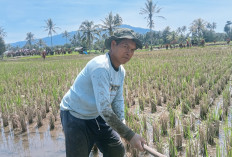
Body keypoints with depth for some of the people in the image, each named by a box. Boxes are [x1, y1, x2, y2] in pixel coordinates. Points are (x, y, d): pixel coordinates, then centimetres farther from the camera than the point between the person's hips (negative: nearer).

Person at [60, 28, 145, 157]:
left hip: (96, 116, 9)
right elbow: (104, 109, -34)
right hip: (75, 116, -8)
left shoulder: (121, 71, 1)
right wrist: (130, 135, -31)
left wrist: (122, 122, -8)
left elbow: (118, 100, 8)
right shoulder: (100, 67, -30)